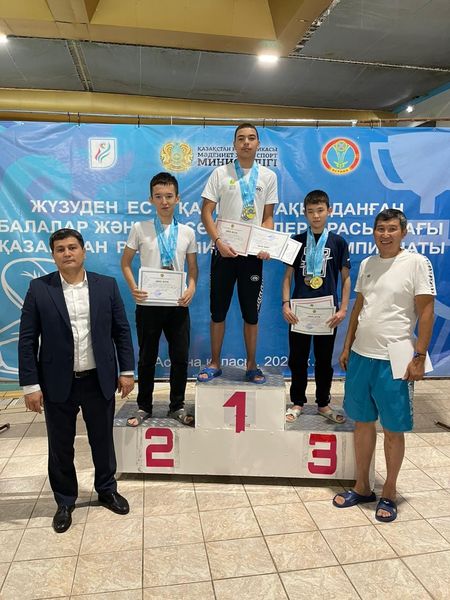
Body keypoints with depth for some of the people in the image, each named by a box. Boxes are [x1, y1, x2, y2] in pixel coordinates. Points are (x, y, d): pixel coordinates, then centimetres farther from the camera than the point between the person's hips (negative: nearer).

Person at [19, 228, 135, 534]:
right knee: (61, 446, 14)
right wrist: (30, 384, -7)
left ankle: (107, 490, 40)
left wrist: (127, 371, 0)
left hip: (100, 381, 1)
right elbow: (27, 339, -4)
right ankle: (65, 502, 36)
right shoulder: (39, 288, -5)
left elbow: (122, 331, 2)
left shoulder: (107, 285, -1)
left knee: (103, 440, 16)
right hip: (58, 383, 0)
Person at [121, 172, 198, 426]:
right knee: (147, 358, 11)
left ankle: (177, 406, 26)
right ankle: (144, 407, 28)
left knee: (180, 357, 8)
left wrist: (191, 288, -8)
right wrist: (133, 288, -9)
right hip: (148, 304, -1)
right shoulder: (140, 229, -1)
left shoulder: (187, 232, 4)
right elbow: (125, 263, 6)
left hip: (178, 305, 2)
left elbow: (193, 267, 10)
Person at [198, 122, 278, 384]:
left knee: (251, 312, 8)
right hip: (224, 251, -1)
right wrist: (219, 241, -14)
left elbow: (268, 217, 8)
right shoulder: (220, 173, 2)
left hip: (253, 252, 1)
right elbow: (206, 212, 0)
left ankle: (252, 365, 23)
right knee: (218, 310, 7)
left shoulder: (268, 176, 6)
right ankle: (215, 363, 21)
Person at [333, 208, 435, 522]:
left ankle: (389, 494, 26)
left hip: (394, 360, -5)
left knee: (393, 429, 8)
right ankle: (362, 487, 30)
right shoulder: (366, 264, 10)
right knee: (363, 422, 14)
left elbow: (426, 311, -10)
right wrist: (347, 347, 14)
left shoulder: (417, 263, -8)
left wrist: (419, 358, -14)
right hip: (360, 356, 6)